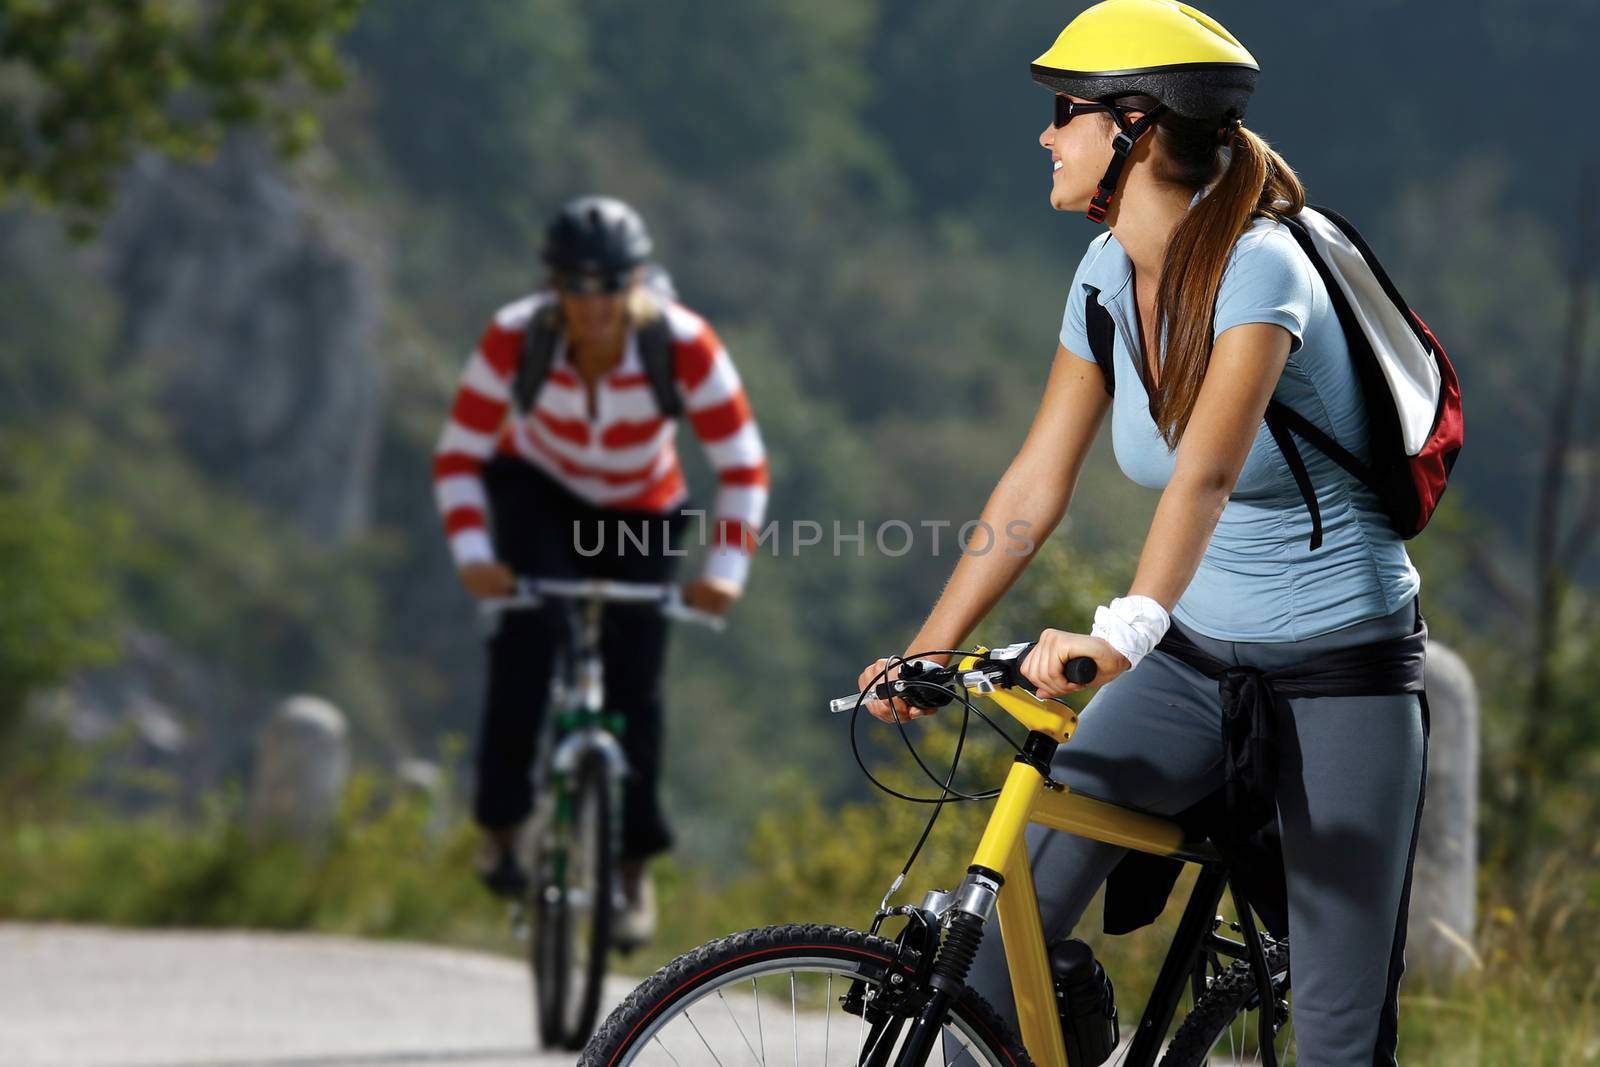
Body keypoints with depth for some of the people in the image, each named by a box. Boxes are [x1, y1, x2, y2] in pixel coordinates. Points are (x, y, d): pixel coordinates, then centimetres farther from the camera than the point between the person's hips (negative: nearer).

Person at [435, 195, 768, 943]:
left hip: (640, 513, 1)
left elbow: (742, 464, -23)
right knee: (529, 630, -27)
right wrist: (472, 553, -37)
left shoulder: (684, 347, -29)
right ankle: (499, 825, -15)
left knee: (633, 685, -7)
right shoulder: (515, 340, -29)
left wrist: (726, 568, -34)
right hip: (537, 493, 0)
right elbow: (458, 455, -22)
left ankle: (634, 868, 12)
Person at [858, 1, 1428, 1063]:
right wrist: (924, 653, -2)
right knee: (1030, 867, -16)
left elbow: (1205, 474, -38)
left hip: (1341, 666, -6)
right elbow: (1037, 483, 3)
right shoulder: (1109, 276, -1)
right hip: (1200, 657, 6)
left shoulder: (1257, 270, -23)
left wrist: (1123, 633, -52)